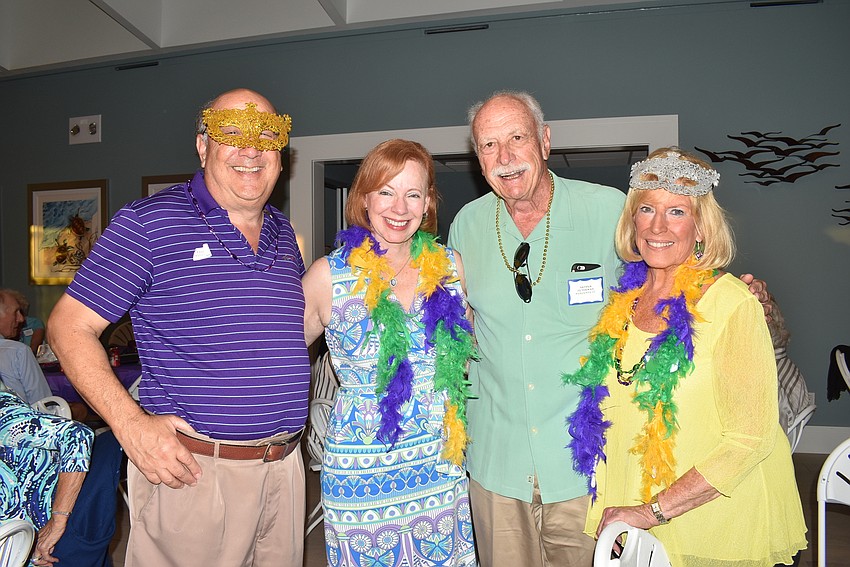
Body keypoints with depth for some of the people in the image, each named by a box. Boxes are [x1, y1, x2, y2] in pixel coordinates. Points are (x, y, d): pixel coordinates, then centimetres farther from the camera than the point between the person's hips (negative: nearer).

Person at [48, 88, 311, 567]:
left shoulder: (284, 233, 10)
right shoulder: (148, 223, -7)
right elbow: (70, 326, -7)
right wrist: (131, 424, -17)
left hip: (284, 467, 6)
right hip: (189, 469, -5)